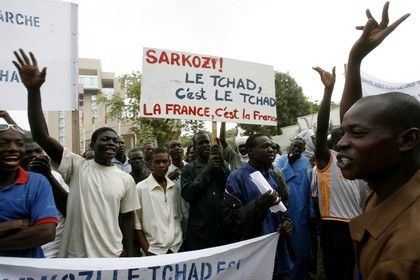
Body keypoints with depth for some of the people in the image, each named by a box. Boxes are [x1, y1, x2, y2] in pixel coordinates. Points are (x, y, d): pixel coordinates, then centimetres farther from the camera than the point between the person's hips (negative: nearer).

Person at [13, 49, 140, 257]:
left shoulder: (126, 179, -1)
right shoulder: (77, 167, -7)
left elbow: (128, 217, 6)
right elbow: (41, 136, -17)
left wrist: (128, 254, 4)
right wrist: (34, 91, -26)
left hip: (111, 258, 2)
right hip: (76, 258, -1)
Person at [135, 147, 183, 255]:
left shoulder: (175, 187, 4)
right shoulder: (140, 188, -7)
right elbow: (137, 224, -5)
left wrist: (182, 241, 7)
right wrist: (147, 250, -8)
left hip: (177, 247, 3)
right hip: (154, 250, -3)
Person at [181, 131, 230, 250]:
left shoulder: (221, 165, 9)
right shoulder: (188, 169, 3)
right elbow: (187, 194, -12)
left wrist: (221, 162, -13)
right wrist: (207, 170, -13)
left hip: (222, 227, 2)